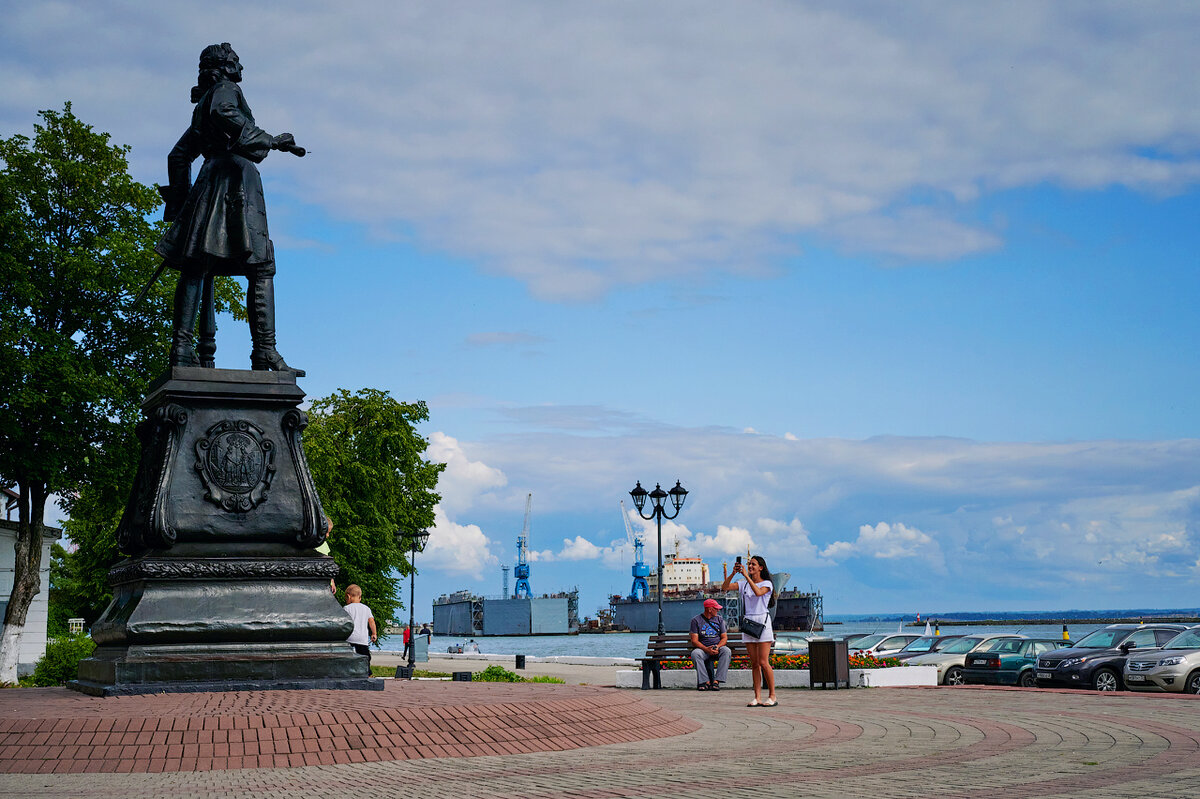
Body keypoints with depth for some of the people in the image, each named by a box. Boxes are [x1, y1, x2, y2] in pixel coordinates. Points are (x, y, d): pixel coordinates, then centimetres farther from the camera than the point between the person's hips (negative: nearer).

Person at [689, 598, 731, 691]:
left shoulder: (719, 619, 14)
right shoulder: (696, 620, 2)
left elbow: (724, 637, 8)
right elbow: (694, 641, -5)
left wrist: (717, 647, -14)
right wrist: (706, 649, -21)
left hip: (718, 647, 2)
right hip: (702, 648, -2)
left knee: (727, 651, -31)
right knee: (695, 653, -35)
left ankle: (716, 681, -33)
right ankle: (706, 681, -32)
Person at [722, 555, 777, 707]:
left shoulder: (767, 584, 1)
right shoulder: (744, 584, 14)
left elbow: (758, 592, -21)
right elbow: (724, 588, 4)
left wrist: (746, 575, -21)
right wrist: (733, 574, -9)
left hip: (762, 622, -5)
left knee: (763, 662, -10)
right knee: (754, 664, 3)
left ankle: (772, 696, -3)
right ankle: (757, 697, 3)